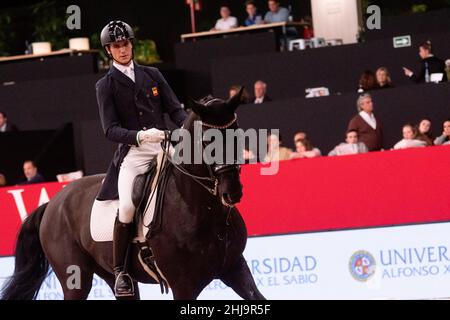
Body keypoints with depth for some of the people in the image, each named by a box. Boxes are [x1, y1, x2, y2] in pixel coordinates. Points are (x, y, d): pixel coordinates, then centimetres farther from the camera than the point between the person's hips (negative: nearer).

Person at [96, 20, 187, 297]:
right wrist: (140, 136, -22)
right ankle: (120, 271, -12)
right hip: (132, 152, -3)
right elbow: (111, 130, -3)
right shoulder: (106, 86, 7)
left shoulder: (152, 75, 17)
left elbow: (175, 109, 12)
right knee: (127, 206, -26)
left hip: (164, 147, 3)